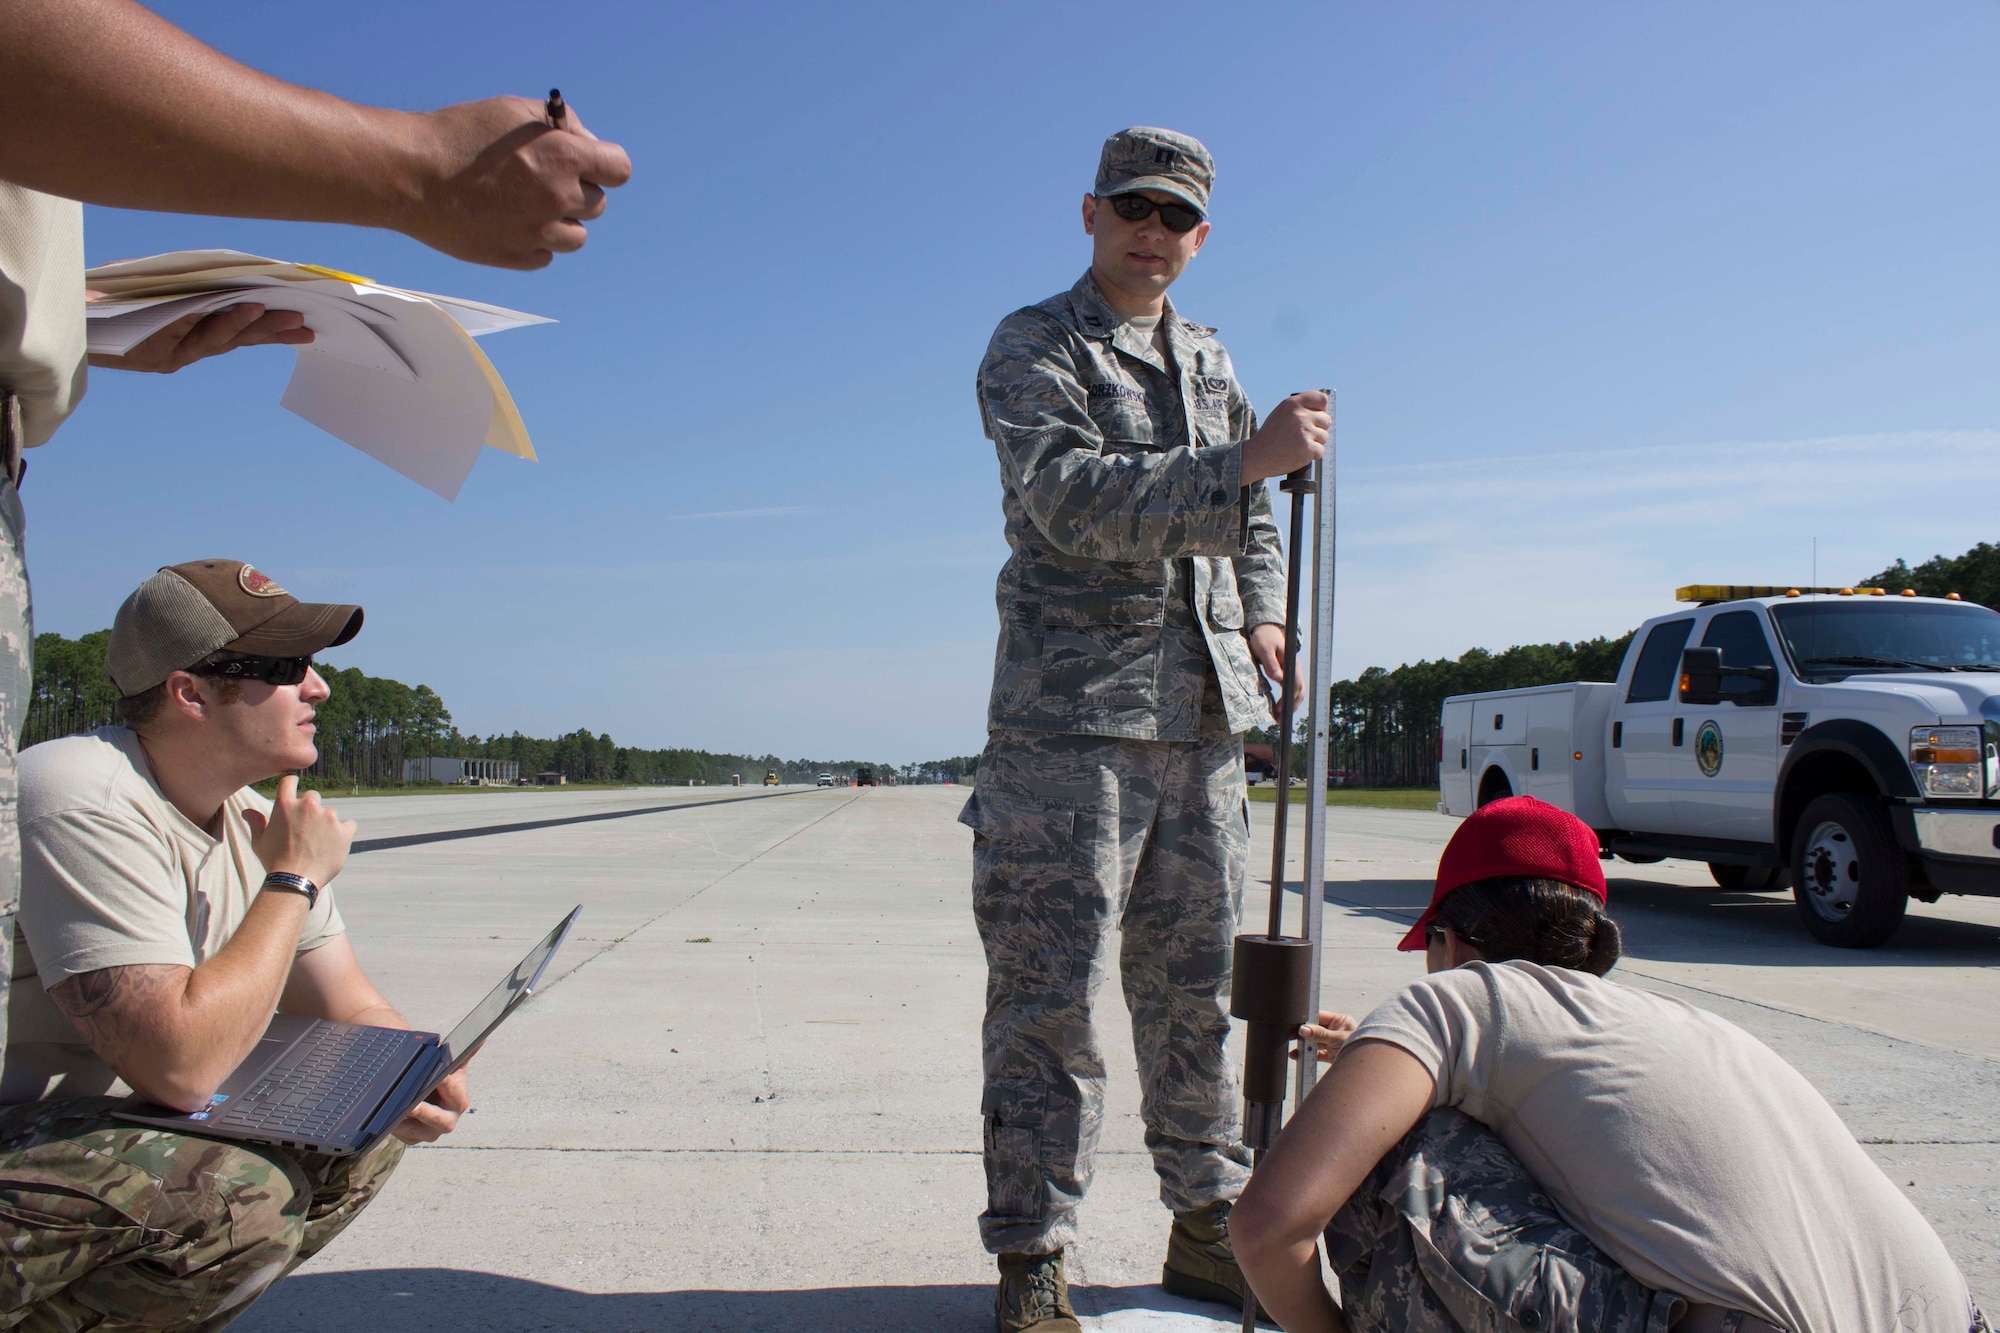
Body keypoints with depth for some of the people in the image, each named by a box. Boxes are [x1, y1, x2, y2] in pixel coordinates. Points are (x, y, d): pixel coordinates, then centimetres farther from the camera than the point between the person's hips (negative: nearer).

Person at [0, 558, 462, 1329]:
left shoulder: (251, 817, 5)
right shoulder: (87, 807, -24)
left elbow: (351, 1010, 9)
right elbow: (180, 1065, -31)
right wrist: (293, 881, -19)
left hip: (109, 1123, 9)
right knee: (244, 1195, -30)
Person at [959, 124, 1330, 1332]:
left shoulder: (1209, 361, 21)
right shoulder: (1032, 348, 0)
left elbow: (1250, 517, 31)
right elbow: (1069, 497, -18)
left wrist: (1263, 616, 13)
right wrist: (1245, 461, -25)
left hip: (1205, 710, 6)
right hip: (1072, 711, -6)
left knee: (1195, 983, 11)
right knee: (1053, 991, -5)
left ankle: (1211, 1224, 23)